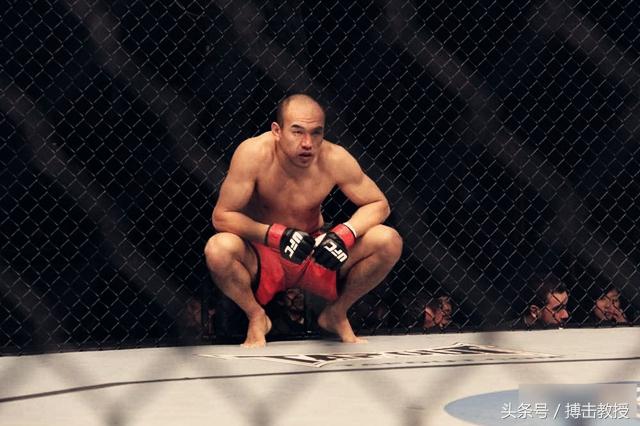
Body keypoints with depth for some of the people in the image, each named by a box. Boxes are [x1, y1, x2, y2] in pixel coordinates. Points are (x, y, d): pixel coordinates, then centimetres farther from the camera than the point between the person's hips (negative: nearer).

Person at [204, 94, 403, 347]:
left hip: (317, 254, 2)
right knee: (219, 249, -35)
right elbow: (221, 217, -21)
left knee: (389, 242, -19)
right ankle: (256, 318, -4)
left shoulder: (334, 159, -15)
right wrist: (276, 235, -34)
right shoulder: (254, 155, -22)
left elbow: (378, 204, -4)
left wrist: (345, 234, -24)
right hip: (264, 258, -2)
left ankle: (336, 314, 6)